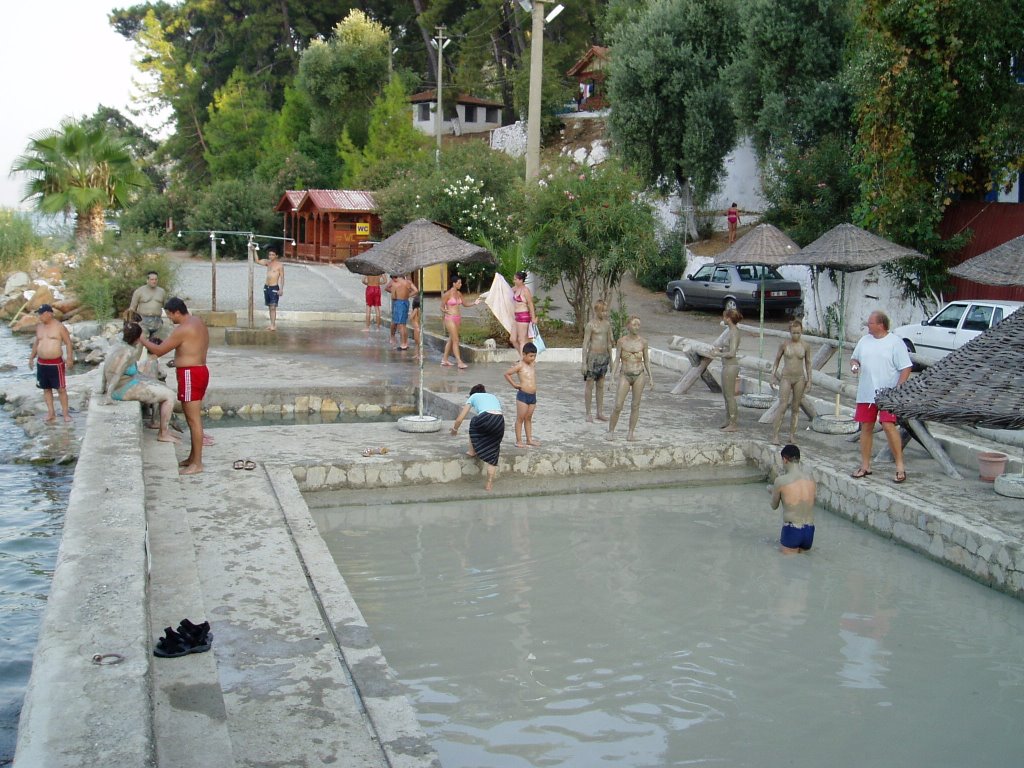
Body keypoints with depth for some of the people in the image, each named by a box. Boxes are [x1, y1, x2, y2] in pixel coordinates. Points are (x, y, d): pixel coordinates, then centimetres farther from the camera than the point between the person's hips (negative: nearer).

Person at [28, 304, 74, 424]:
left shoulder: (60, 327, -8)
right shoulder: (39, 327, 9)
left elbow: (68, 342, -7)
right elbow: (36, 343, 20)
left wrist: (69, 358, -16)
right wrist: (31, 357, 18)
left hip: (56, 363, -6)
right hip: (41, 363, 6)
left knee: (61, 389, -2)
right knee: (46, 388, 9)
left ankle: (65, 413, 5)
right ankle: (51, 413, 17)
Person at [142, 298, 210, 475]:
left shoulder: (183, 329, -17)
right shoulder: (197, 323, 13)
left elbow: (159, 350, -13)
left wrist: (141, 339, 0)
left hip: (190, 374, -10)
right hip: (199, 371, 10)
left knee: (193, 419, -7)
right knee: (193, 417, 16)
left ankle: (197, 464, -4)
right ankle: (192, 458, 24)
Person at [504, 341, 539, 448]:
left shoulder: (533, 364, 9)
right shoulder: (520, 365, -10)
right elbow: (507, 374, -10)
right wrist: (514, 384, -7)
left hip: (533, 396, 6)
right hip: (523, 395, -6)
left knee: (528, 418, 16)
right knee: (520, 418, 1)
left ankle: (529, 439, 22)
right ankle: (518, 441, 5)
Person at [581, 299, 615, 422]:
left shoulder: (607, 324, 9)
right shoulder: (591, 325, -10)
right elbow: (585, 344, -11)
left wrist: (610, 359, 18)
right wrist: (584, 362, -14)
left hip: (604, 357, 6)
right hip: (593, 356, -6)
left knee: (600, 385, 11)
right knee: (589, 385, 1)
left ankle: (600, 413, 17)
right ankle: (588, 413, 7)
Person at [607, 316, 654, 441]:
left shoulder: (643, 342, 0)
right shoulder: (621, 341, -4)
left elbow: (646, 361, 7)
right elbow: (617, 360, 0)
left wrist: (650, 377, 2)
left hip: (639, 376, 1)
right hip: (625, 376, -1)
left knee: (635, 406, 5)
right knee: (618, 406, -5)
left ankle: (631, 432, 17)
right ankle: (610, 432, 10)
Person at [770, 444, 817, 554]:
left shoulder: (781, 481, -11)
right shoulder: (811, 479, 2)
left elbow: (774, 506, 4)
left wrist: (773, 490, 24)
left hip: (791, 532, -5)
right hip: (809, 532, 5)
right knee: (803, 550, 30)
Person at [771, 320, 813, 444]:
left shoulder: (805, 346, 0)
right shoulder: (784, 344, -3)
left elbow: (808, 363, 9)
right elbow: (777, 359, 11)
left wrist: (809, 379, 8)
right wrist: (774, 371, 3)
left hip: (799, 379, 2)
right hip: (786, 378, -2)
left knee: (795, 408, 6)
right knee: (782, 406, -10)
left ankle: (792, 434, 13)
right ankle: (775, 434, -9)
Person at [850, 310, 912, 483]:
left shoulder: (895, 342, -8)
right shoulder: (864, 340, 9)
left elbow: (906, 368, -9)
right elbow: (854, 358, 22)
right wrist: (854, 365, -2)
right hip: (866, 394, 6)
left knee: (888, 426, -16)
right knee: (866, 428, 9)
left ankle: (900, 466, -9)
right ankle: (865, 466, 19)